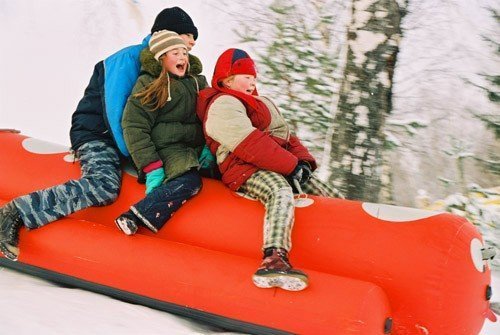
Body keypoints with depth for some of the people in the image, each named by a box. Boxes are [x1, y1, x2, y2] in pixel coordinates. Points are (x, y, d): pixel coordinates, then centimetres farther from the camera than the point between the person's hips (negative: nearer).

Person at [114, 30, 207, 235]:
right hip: (167, 148, -7)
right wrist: (152, 167, -17)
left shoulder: (197, 82, 19)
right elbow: (134, 127, -7)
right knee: (189, 182, -33)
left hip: (196, 147, 7)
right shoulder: (148, 84, -1)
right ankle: (134, 217, -32)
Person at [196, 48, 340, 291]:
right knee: (281, 194, -40)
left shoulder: (264, 104, 31)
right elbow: (251, 144, -16)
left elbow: (287, 136, 23)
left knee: (333, 200, 1)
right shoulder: (222, 105, -1)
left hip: (284, 169, 10)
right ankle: (274, 260, -60)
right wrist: (292, 165, -18)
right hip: (247, 170, -10)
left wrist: (304, 161, 1)